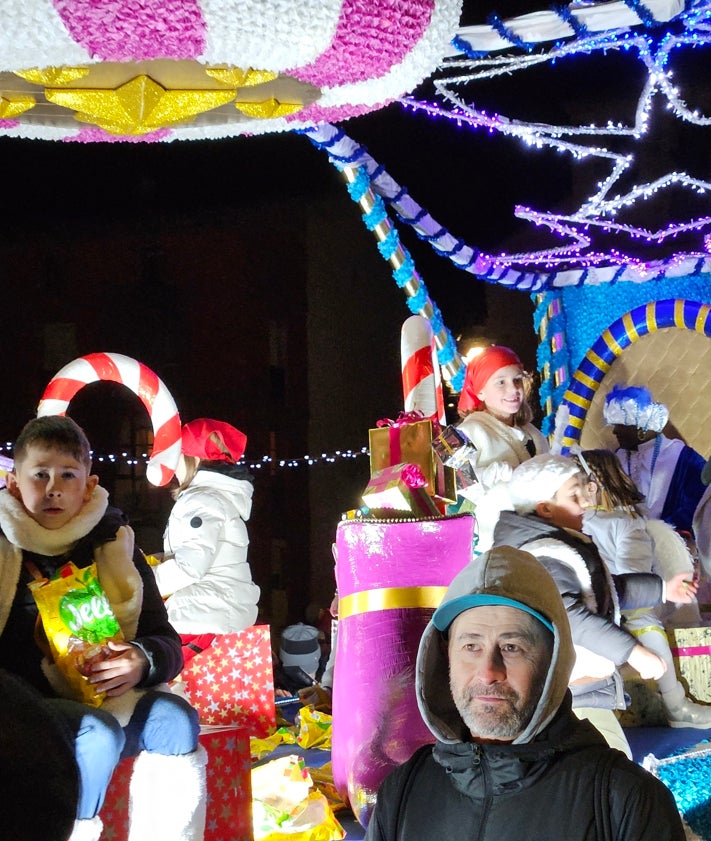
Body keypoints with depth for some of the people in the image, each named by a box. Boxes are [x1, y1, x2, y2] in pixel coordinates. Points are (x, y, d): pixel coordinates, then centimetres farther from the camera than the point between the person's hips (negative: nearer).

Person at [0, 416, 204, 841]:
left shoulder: (114, 546, 10)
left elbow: (167, 641, 10)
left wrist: (143, 660, -14)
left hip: (103, 697, 4)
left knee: (175, 717, -24)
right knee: (98, 731, -32)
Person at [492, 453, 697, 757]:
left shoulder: (561, 544, 16)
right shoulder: (549, 555, -20)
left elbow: (606, 590, 27)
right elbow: (567, 614, -35)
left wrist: (662, 589, 26)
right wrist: (632, 651, -35)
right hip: (576, 697, -11)